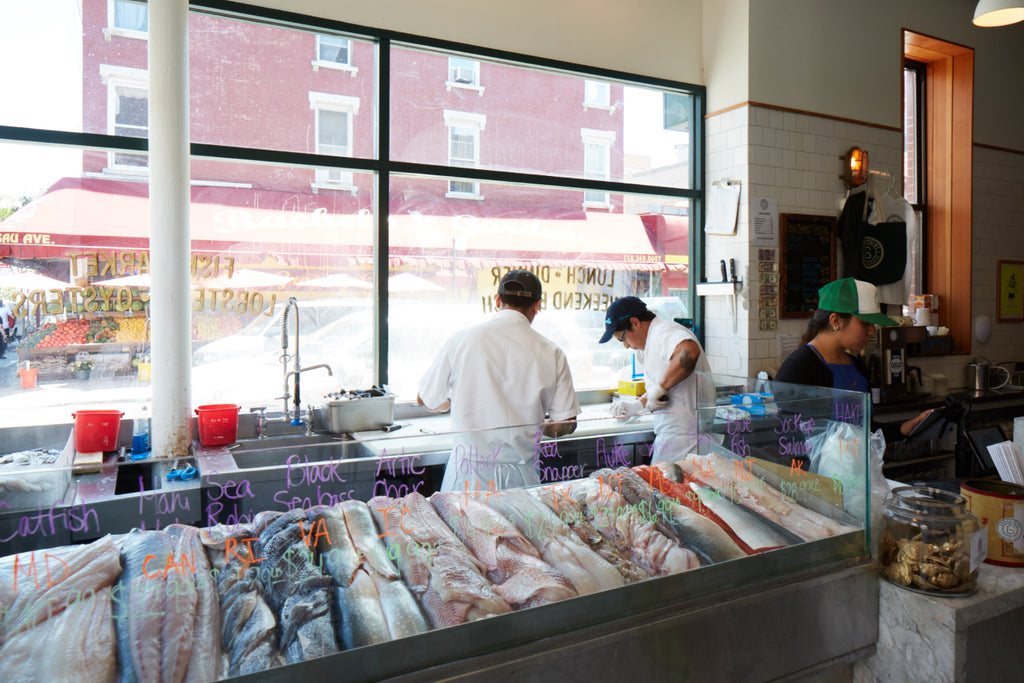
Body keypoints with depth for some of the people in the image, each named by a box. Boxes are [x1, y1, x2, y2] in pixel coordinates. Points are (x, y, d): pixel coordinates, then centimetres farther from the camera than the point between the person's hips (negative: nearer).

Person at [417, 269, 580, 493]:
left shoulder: (462, 339, -6)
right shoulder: (551, 353, -5)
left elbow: (425, 399, 5)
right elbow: (566, 424, 0)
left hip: (468, 474, 0)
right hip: (520, 476, 1)